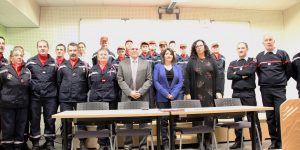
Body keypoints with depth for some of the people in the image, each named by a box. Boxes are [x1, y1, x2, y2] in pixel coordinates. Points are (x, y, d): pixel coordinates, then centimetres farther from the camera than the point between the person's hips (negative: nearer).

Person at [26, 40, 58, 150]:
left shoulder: (54, 62, 6)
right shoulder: (30, 62, 6)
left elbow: (58, 79, 6)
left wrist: (57, 94, 1)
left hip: (50, 96, 0)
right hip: (34, 96, 1)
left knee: (50, 120, 6)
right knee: (34, 120, 9)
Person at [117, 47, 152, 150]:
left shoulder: (146, 63, 7)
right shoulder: (122, 64, 8)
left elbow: (149, 80, 2)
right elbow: (120, 80, 2)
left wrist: (140, 92, -11)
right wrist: (130, 92, -11)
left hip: (142, 97, 0)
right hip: (127, 97, 0)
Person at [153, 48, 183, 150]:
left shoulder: (177, 67, 12)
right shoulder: (158, 67, 6)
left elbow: (180, 82, 4)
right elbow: (156, 81, -3)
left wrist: (173, 94, -10)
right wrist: (166, 94, -12)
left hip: (175, 98, 2)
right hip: (162, 98, -2)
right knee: (164, 120, -1)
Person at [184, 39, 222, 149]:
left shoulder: (211, 60, 9)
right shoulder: (191, 62, 4)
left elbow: (216, 76, 7)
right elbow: (187, 78, -1)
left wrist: (218, 91, -1)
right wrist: (187, 93, -8)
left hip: (210, 93, 2)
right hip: (197, 93, -1)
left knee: (210, 116, 1)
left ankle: (208, 139, 11)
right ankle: (200, 140, 10)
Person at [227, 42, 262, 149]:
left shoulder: (252, 61, 6)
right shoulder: (232, 63, 13)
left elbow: (249, 71, -14)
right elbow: (229, 76, -3)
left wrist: (236, 73, -3)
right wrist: (242, 76, -10)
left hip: (249, 93, -3)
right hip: (236, 93, 3)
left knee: (253, 118, -2)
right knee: (237, 118, 8)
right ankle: (238, 141, 18)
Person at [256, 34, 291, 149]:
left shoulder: (282, 54, 2)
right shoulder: (259, 56, 9)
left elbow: (289, 70, 4)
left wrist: (282, 81, 5)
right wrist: (263, 81, 9)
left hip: (279, 89, -2)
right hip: (265, 89, 3)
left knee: (280, 114, -6)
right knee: (270, 116, 6)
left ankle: (281, 140, 6)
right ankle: (274, 140, 15)